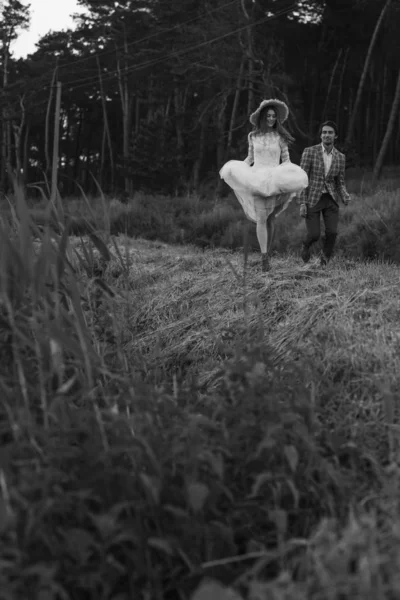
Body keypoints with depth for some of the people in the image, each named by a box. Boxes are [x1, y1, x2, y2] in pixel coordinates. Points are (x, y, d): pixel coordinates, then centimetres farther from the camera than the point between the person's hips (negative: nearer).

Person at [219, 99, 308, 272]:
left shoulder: (280, 136, 3)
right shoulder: (253, 136, 7)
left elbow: (286, 160, 7)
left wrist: (286, 173, -13)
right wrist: (237, 169, 3)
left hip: (274, 179, 0)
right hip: (257, 178, 0)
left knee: (270, 219, 0)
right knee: (261, 219, -11)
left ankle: (267, 254, 14)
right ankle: (264, 257, -14)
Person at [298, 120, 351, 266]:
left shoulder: (340, 157, 3)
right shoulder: (309, 152, -8)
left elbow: (340, 184, 7)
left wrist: (345, 196, -16)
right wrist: (302, 203, -15)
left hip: (330, 199, 3)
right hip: (312, 199, -3)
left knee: (332, 233, -14)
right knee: (314, 235, -10)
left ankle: (325, 260, 14)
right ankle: (306, 244, 29)